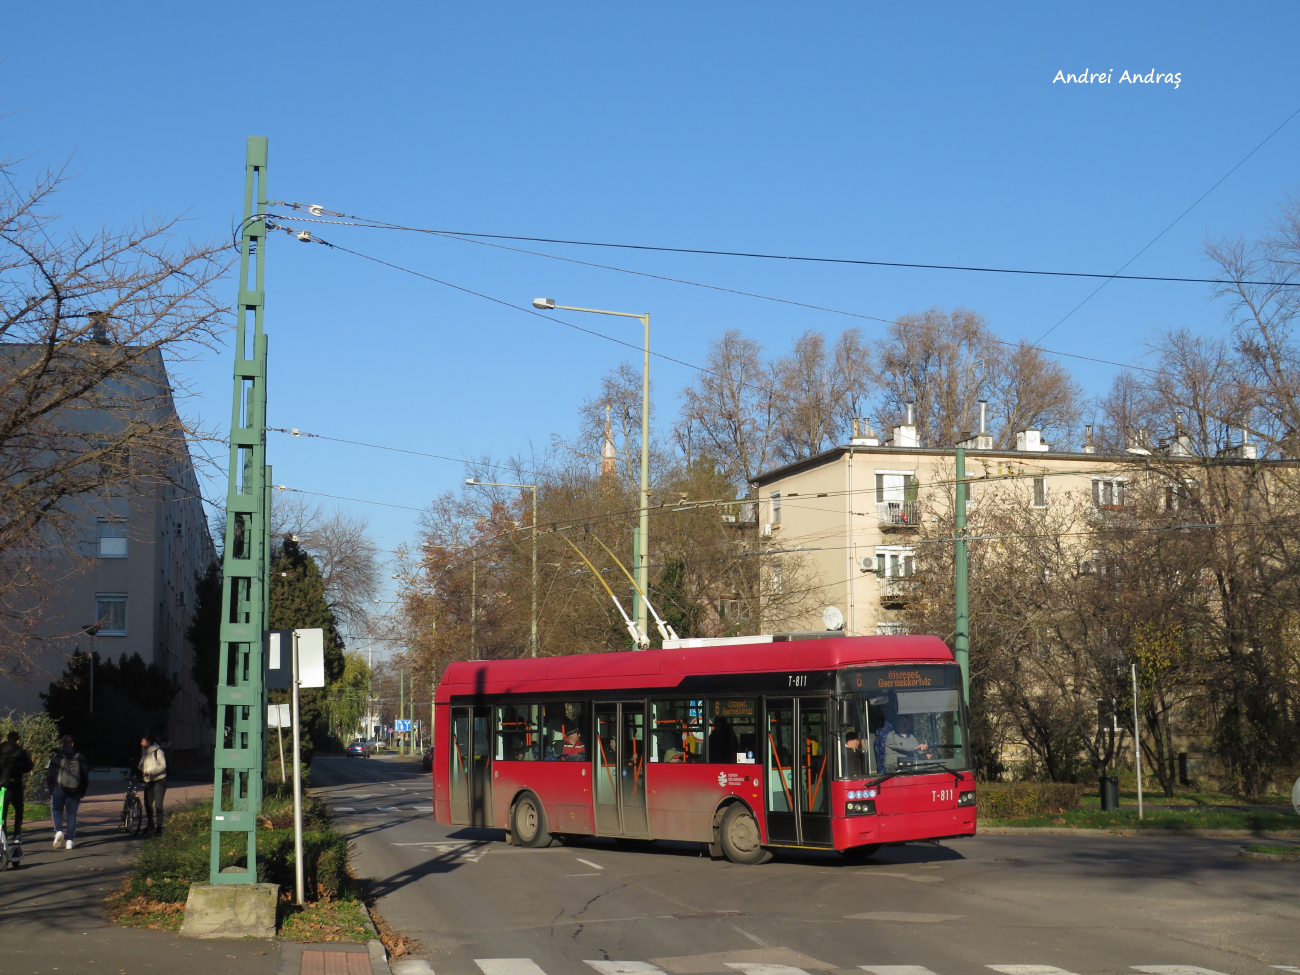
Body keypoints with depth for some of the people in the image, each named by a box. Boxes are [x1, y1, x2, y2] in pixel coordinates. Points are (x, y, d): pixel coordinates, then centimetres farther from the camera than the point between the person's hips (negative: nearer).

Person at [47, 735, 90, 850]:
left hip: (59, 789, -2)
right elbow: (86, 775, 7)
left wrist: (50, 791, 6)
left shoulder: (55, 758, -1)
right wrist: (83, 792, 15)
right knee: (72, 814, 7)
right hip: (75, 791, 2)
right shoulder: (80, 758, 5)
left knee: (56, 810, 15)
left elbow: (49, 776, -2)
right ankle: (69, 840, 2)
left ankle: (59, 831, -9)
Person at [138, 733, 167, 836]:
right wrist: (140, 767, 1)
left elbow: (163, 765, -15)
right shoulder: (144, 751, 10)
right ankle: (150, 825, 30)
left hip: (159, 781, -7)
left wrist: (152, 772, -25)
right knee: (147, 804, 12)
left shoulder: (158, 751, -13)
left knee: (158, 805, -11)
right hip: (148, 781, 7)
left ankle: (159, 828, -7)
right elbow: (142, 763, 23)